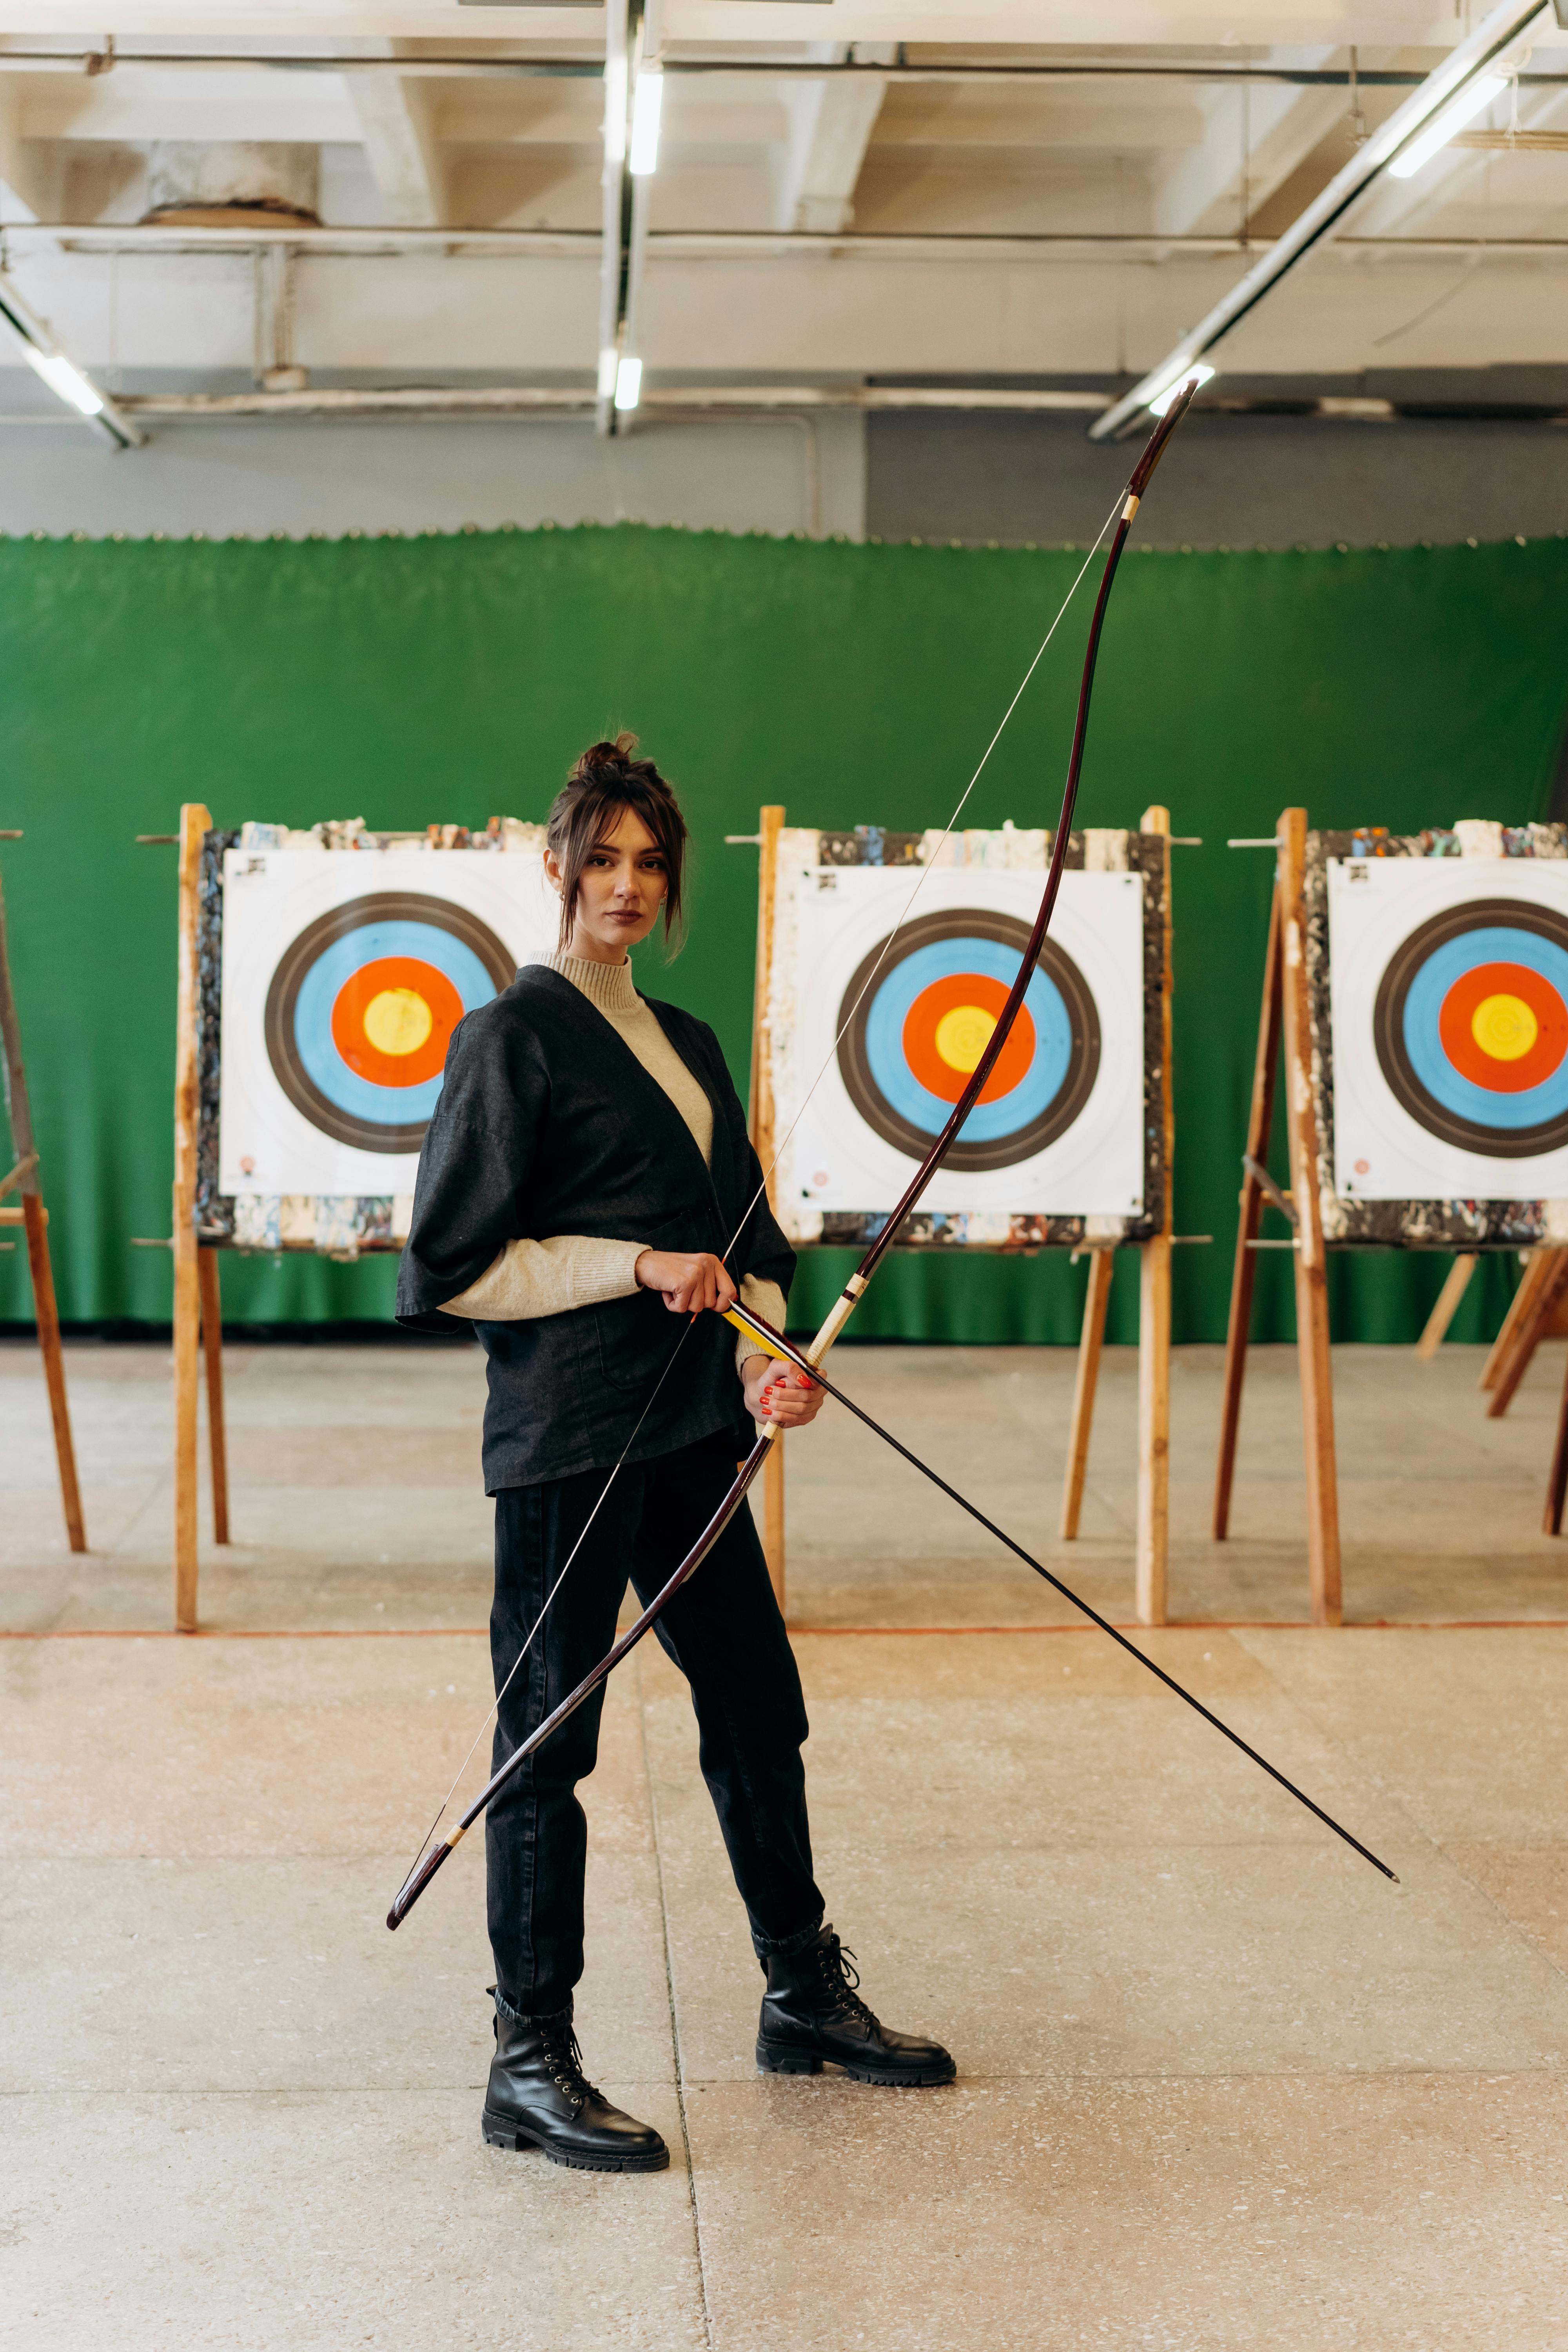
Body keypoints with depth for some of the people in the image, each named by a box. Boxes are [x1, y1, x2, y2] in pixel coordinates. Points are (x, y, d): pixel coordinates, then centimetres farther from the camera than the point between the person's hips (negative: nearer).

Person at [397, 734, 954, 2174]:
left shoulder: (684, 1044, 15)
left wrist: (763, 1356, -4)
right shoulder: (516, 1038, -7)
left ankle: (806, 1996, 32)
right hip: (567, 1441, -8)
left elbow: (746, 1239, 16)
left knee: (759, 1710, 15)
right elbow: (450, 1267, -11)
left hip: (690, 1434, 8)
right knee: (548, 1739, 0)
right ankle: (531, 2065, 11)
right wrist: (636, 1265, -13)